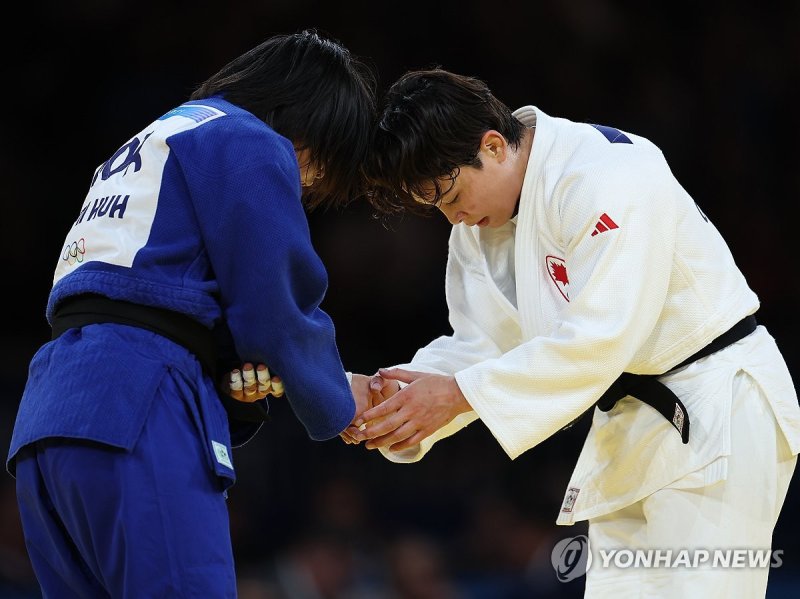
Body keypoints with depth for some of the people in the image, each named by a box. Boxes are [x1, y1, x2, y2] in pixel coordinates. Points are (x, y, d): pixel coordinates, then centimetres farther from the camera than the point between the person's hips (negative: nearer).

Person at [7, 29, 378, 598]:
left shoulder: (145, 145, 30)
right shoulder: (249, 144, 2)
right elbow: (275, 311, -4)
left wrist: (235, 377, 8)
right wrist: (338, 402, 14)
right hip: (139, 408, -9)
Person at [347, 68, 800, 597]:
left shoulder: (610, 174, -26)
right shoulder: (482, 220, 3)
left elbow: (600, 336, -33)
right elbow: (481, 345, 2)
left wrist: (458, 393, -35)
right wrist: (404, 401, -18)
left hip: (718, 413, -9)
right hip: (630, 426, 9)